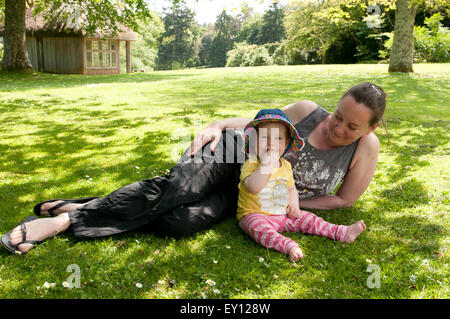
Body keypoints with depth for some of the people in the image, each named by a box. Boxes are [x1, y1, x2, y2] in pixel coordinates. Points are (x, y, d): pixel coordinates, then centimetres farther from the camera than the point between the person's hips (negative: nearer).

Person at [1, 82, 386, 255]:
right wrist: (220, 124, -15)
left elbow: (345, 199, -1)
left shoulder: (366, 146, -7)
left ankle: (72, 218, -14)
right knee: (176, 187, -32)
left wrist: (292, 200, -10)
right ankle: (72, 214, -18)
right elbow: (255, 121, 3)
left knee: (182, 221, -28)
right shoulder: (306, 111, -8)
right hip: (234, 154, 0)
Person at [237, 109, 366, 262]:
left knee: (307, 219, -3)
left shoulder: (286, 166, 9)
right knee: (259, 227, -36)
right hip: (255, 215, -6)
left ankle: (342, 232, 0)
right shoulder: (251, 164, -14)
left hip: (283, 215, 6)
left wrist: (294, 204, 3)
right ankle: (289, 246, -51)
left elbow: (291, 187, 22)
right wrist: (266, 163, -34)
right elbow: (253, 187, -32)